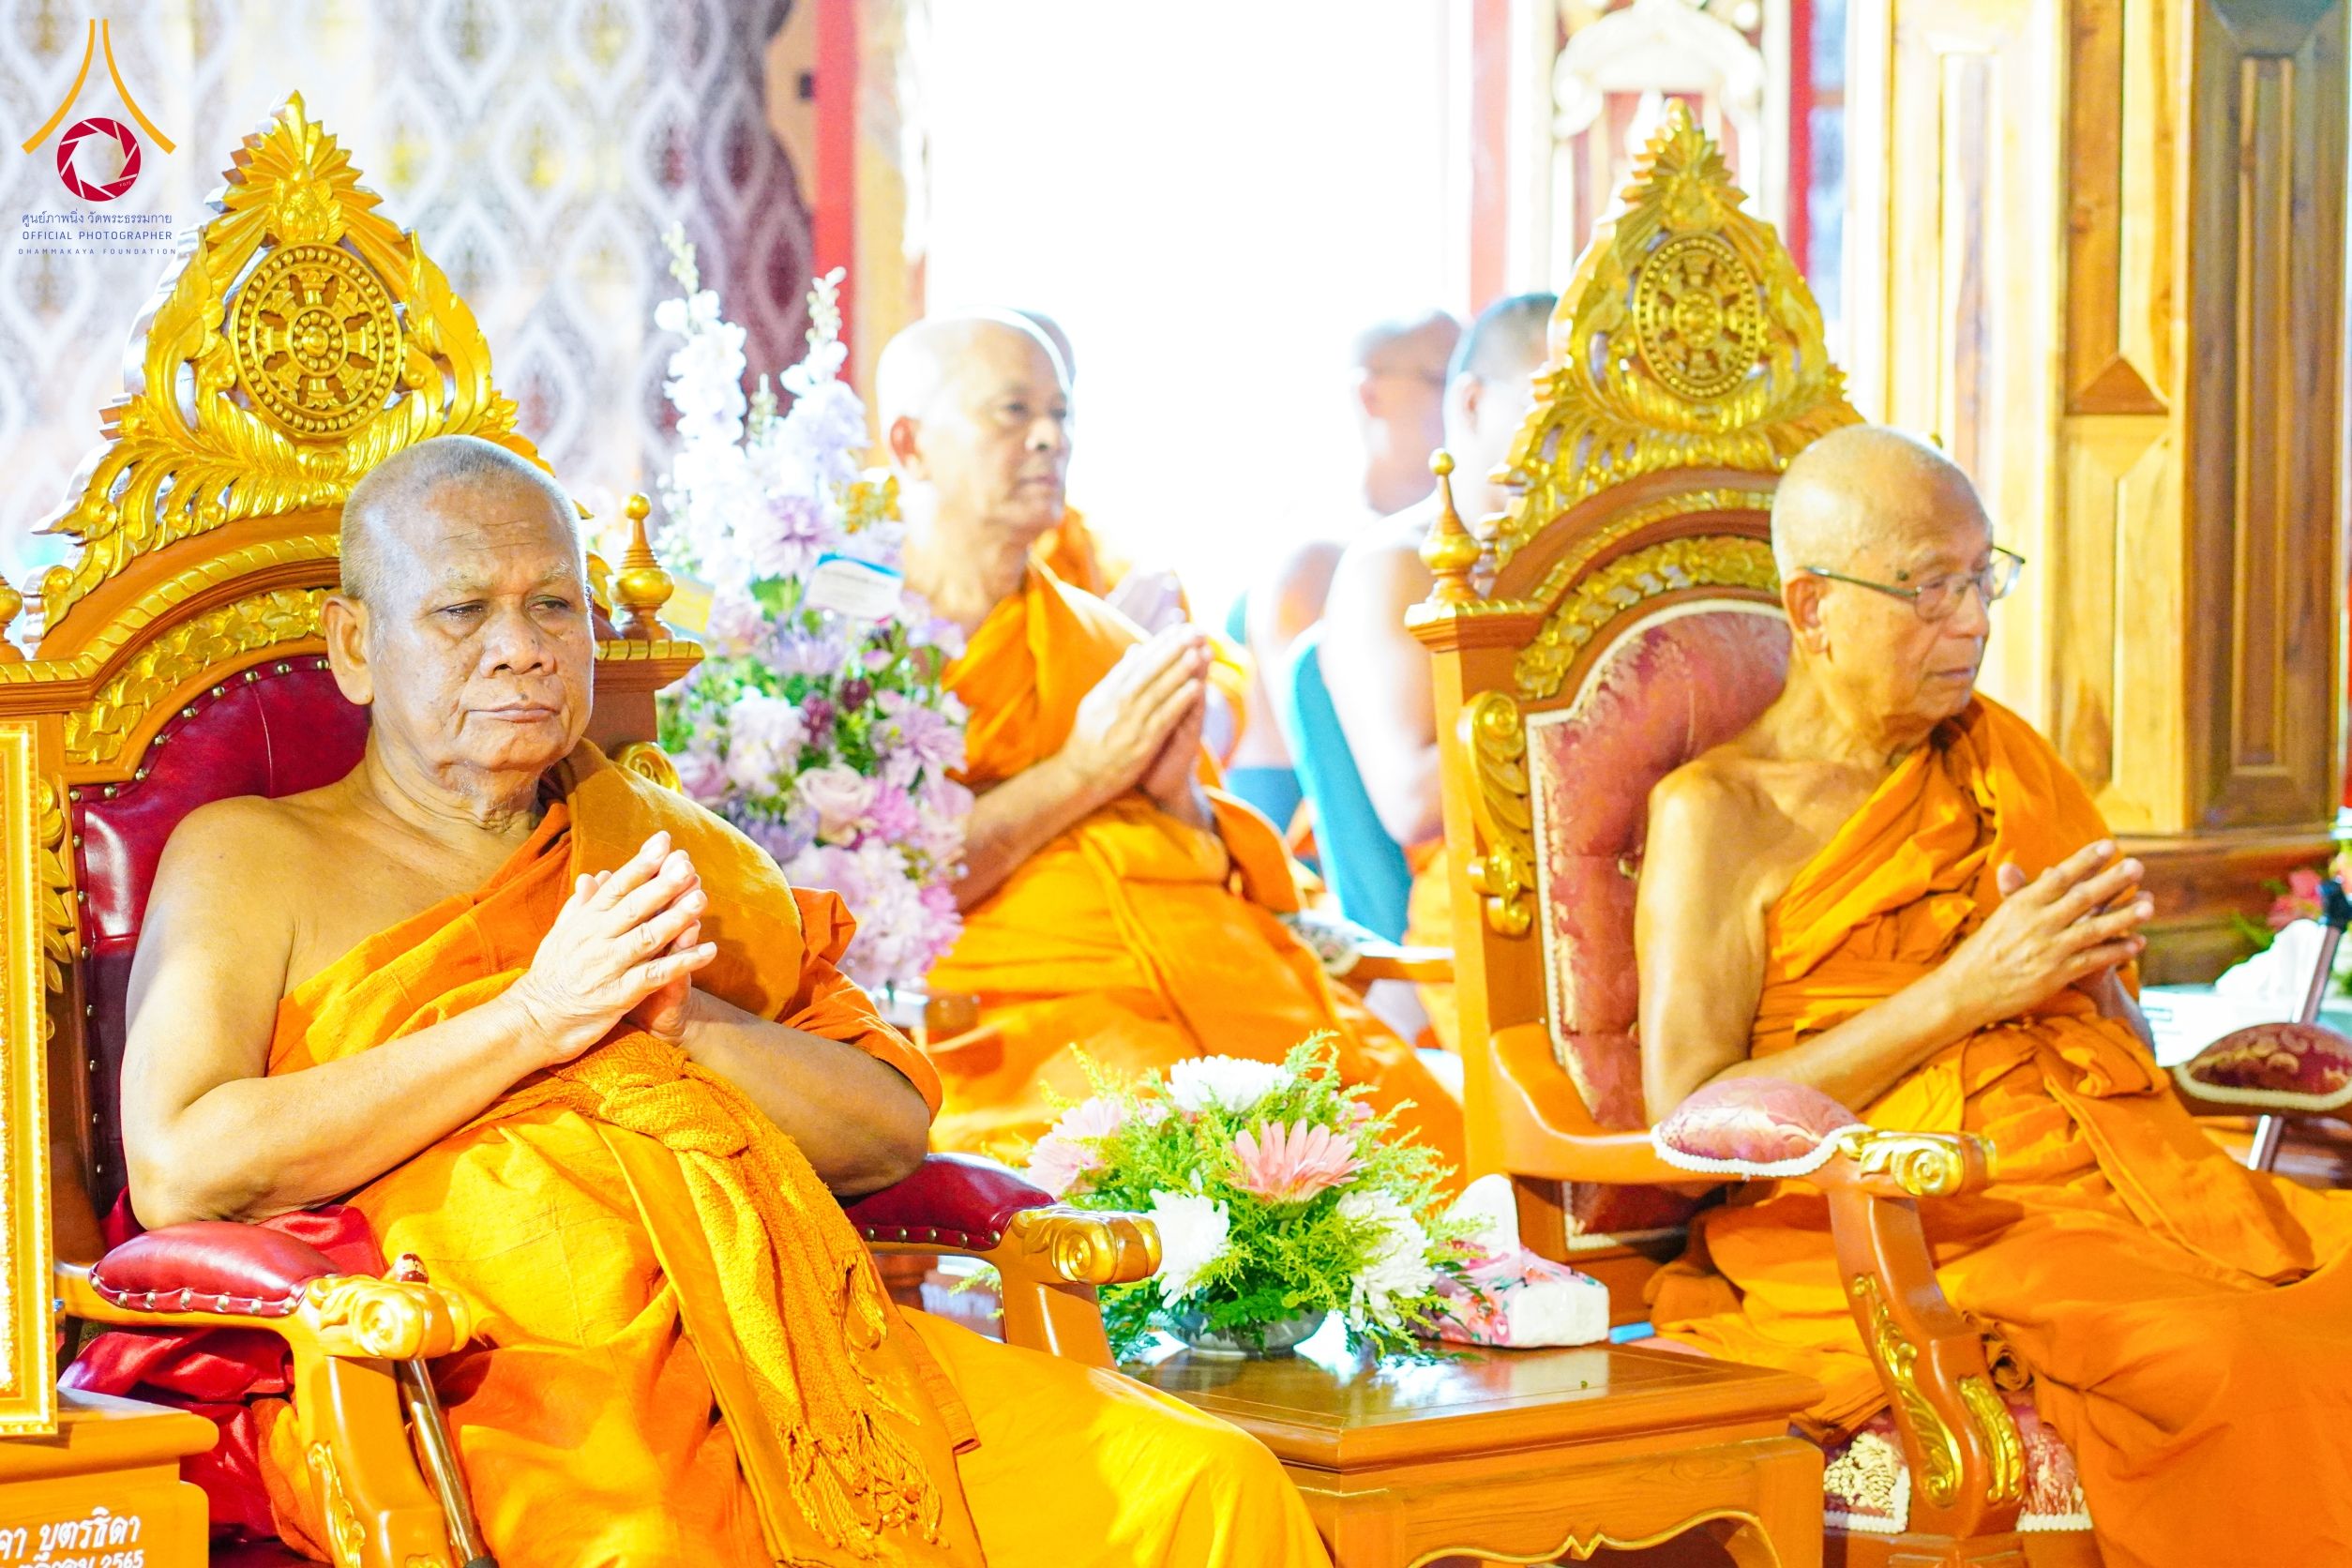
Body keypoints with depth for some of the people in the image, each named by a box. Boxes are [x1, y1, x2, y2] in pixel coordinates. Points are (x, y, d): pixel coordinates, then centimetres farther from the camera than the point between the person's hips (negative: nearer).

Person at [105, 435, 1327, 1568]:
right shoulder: (255, 857, 12)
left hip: (794, 1347, 4)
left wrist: (684, 1016, -1)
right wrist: (530, 1018, -5)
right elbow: (179, 1170, -6)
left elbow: (895, 1130, 18)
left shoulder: (676, 853, 26)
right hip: (509, 1375, -4)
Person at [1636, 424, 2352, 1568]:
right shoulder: (1718, 814, 2)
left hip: (2105, 1172, 6)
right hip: (1909, 1232, -6)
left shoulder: (2000, 761, 21)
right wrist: (1960, 993, -11)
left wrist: (2089, 979, 0)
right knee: (2234, 1363, -33)